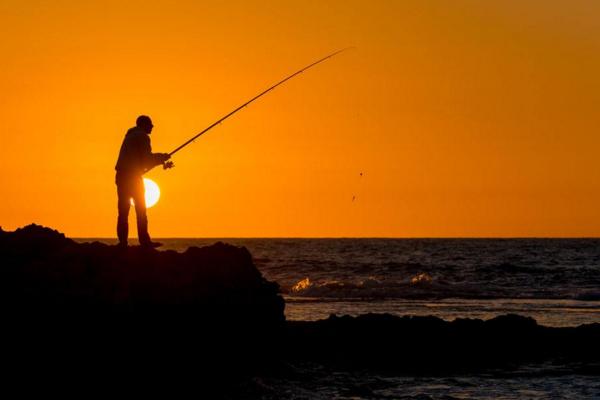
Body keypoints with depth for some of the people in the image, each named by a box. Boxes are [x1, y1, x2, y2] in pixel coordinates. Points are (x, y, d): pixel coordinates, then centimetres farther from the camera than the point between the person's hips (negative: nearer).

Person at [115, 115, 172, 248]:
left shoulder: (130, 136, 23)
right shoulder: (142, 136, -4)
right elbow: (146, 160, -8)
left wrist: (162, 162, 27)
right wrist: (162, 158, 8)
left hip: (121, 176, 8)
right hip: (133, 176, -8)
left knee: (123, 211, 4)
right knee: (140, 210, -4)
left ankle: (122, 241, -2)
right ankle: (144, 241, -8)